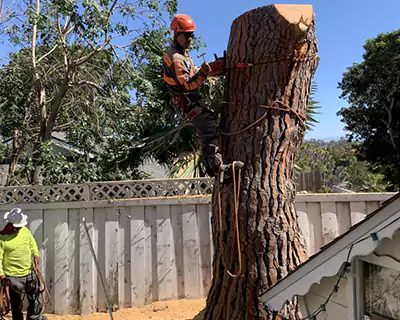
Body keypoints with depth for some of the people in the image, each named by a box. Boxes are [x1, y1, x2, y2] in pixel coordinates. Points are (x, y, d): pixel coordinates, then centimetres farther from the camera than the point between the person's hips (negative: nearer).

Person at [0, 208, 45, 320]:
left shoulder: (25, 230, 1)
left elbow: (32, 243, 15)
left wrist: (36, 254, -3)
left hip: (30, 273, 6)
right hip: (14, 277, -5)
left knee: (36, 298, 19)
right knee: (17, 304, 8)